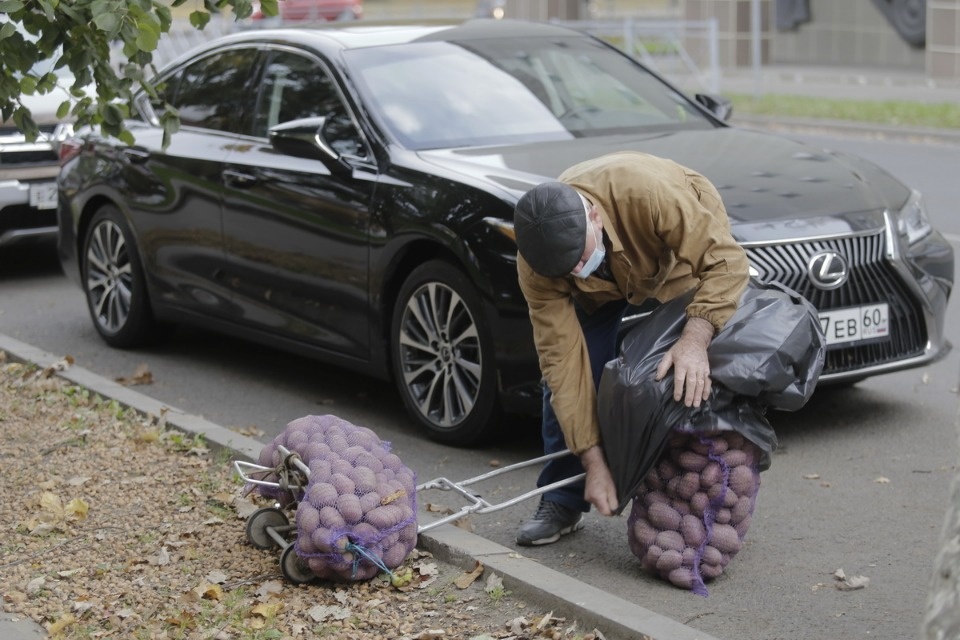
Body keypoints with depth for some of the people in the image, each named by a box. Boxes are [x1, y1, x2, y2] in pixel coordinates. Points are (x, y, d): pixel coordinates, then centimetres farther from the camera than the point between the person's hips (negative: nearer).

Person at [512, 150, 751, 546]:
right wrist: (594, 463, -31)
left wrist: (695, 339, -52)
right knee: (562, 371, -10)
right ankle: (563, 502, 6)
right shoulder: (536, 266, -33)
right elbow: (564, 361, -31)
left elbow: (725, 260, -38)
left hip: (684, 247, -2)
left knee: (693, 383, -14)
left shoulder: (648, 190, -45)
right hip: (602, 284, 2)